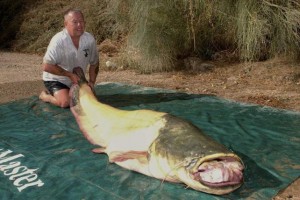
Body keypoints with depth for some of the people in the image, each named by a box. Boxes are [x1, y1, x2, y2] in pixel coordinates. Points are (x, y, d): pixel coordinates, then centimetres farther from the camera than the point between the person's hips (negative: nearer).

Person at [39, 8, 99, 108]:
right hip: (55, 80, -5)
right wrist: (70, 74, -25)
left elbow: (94, 63, 1)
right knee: (65, 102, -24)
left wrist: (91, 82, -7)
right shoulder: (58, 40, -27)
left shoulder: (90, 39, -14)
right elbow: (46, 66, -26)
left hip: (76, 80, 6)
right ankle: (45, 95, 7)